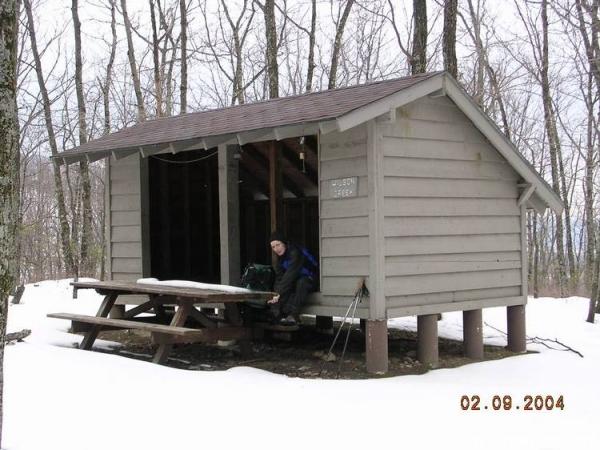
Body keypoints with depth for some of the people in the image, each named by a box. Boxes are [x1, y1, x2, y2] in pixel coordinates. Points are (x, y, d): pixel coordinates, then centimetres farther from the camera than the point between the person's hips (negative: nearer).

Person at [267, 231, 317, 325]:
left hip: (310, 280, -7)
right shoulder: (280, 257, 1)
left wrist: (279, 294, -34)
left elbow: (290, 275, -32)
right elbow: (279, 278, -8)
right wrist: (276, 294, -23)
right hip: (296, 281, 7)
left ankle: (293, 315, -41)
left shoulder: (295, 253, -24)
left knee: (301, 282, -38)